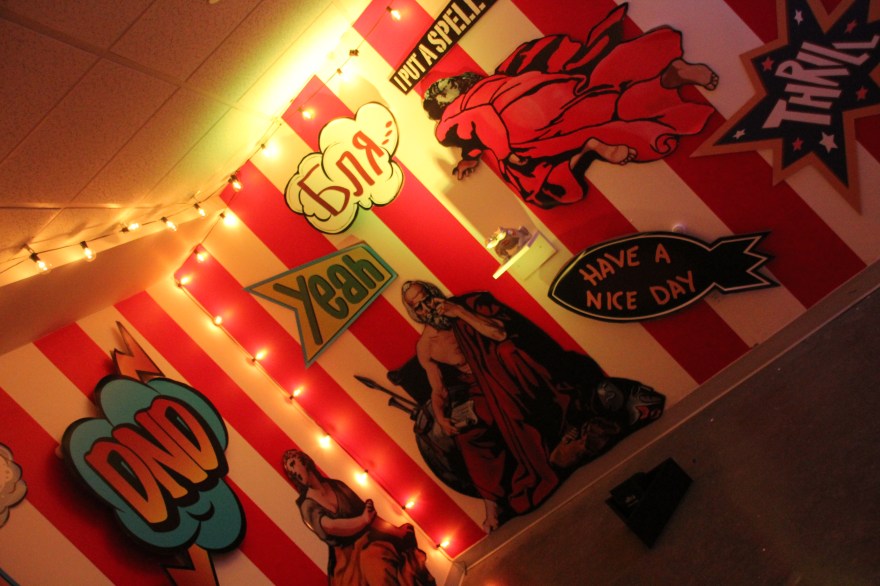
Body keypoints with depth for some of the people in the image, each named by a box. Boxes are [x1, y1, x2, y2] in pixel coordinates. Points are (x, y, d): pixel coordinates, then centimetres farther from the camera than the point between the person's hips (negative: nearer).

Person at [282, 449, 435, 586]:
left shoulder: (336, 485, 10)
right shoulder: (307, 506, -2)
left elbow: (368, 513, 9)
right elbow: (330, 526, -17)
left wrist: (396, 531, 0)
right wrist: (363, 520, -7)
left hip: (370, 540, 4)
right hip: (349, 557, -4)